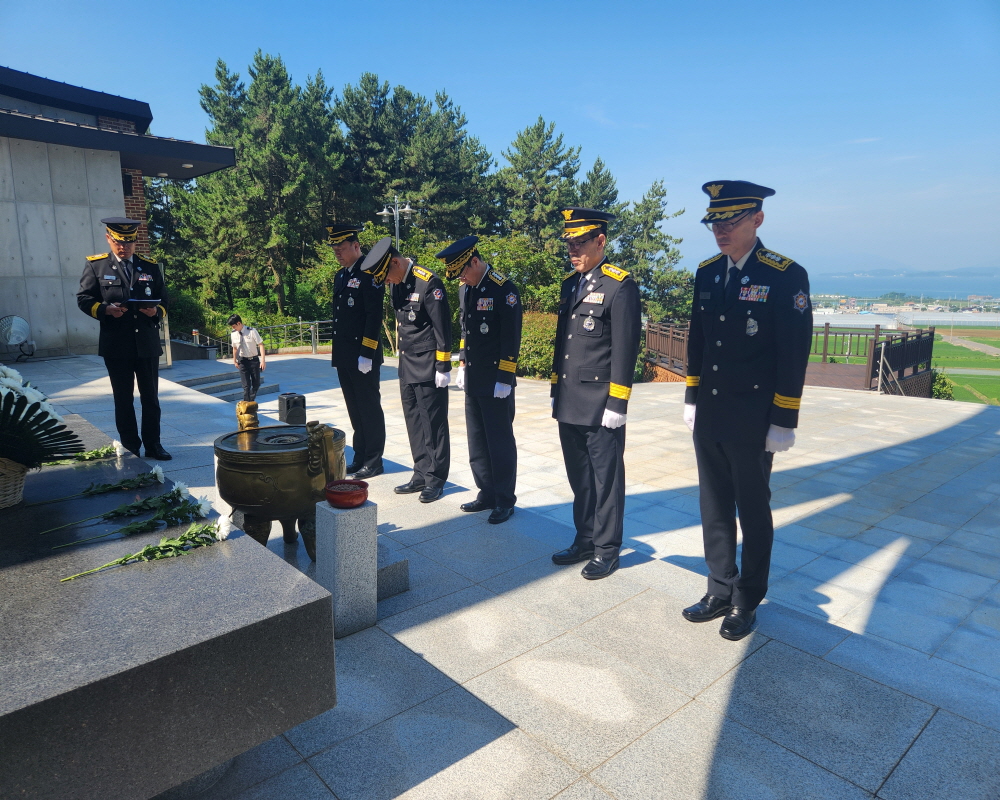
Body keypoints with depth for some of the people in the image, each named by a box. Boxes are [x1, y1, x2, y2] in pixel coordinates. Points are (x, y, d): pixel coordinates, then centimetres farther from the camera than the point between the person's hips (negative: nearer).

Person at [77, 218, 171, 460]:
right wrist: (105, 309, -17)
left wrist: (156, 311, -12)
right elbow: (84, 299, 2)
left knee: (150, 398, 8)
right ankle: (130, 447, 17)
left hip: (147, 343, 2)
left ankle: (153, 445, 17)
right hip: (116, 346, -1)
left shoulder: (150, 266, 10)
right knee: (123, 400, 8)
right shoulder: (96, 265, 4)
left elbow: (164, 301, 10)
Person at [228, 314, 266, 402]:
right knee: (246, 385, -2)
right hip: (242, 361, 1)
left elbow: (260, 345, -13)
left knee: (256, 384, 8)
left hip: (254, 360, -1)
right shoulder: (233, 334, -4)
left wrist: (263, 360, -19)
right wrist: (235, 361, 16)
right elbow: (235, 348, 10)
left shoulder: (251, 331, -16)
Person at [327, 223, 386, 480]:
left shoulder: (369, 273, -10)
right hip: (344, 356, 8)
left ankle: (373, 462, 10)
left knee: (369, 408, 0)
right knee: (355, 409, 14)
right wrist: (336, 350, 17)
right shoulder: (340, 276, 16)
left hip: (363, 357, -8)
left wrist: (366, 354, -20)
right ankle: (360, 457, 23)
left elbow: (374, 315, -16)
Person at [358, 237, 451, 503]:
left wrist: (443, 366, -15)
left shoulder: (428, 282, -15)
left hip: (428, 368, -8)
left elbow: (442, 328, -15)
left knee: (432, 423, 1)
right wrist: (403, 357, 17)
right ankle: (421, 474, 23)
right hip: (407, 366, 8)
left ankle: (436, 479, 12)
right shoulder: (396, 284, 9)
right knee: (414, 422, 12)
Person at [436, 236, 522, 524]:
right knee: (477, 442, 14)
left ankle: (504, 501, 16)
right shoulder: (465, 289, 9)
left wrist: (504, 379, -17)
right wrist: (462, 364, 15)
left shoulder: (504, 289, -14)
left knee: (500, 443, 3)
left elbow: (511, 339, -16)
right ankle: (487, 494, 27)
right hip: (473, 381, 8)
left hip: (495, 383, -8)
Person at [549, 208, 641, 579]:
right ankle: (585, 541, 31)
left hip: (600, 405, -7)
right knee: (579, 477, 16)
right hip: (569, 403, 7)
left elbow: (625, 350, -13)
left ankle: (607, 550, 20)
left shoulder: (620, 285, -9)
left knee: (605, 478, 5)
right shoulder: (570, 282, 13)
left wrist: (616, 405, -15)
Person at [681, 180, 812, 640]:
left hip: (752, 422, -5)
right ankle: (721, 592, 31)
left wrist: (783, 423, -13)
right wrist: (692, 399, 13)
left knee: (753, 511, 10)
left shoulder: (786, 276, -11)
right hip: (709, 416, 6)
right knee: (714, 507, 14)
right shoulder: (707, 273, 7)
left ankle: (747, 602, 26)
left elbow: (794, 355, -12)